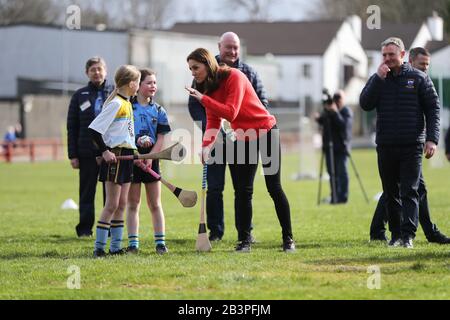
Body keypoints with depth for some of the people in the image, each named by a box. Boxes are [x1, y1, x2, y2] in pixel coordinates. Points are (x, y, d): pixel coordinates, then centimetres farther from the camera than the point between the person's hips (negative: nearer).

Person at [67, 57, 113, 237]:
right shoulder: (80, 96, 8)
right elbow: (72, 127, 7)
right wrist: (73, 155, 0)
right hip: (87, 153, 1)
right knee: (87, 192, 4)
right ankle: (85, 228, 9)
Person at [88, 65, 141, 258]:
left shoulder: (127, 104, 15)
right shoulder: (115, 103, -13)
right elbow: (94, 129, -18)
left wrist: (135, 154, 14)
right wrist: (104, 151, -19)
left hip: (126, 156, 9)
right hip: (114, 156, -9)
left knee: (121, 205, 10)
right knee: (112, 205, -7)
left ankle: (116, 247, 14)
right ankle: (99, 247, -3)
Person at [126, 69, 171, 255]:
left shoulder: (158, 111, 6)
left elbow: (161, 139, 2)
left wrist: (149, 157, -11)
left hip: (151, 159, 2)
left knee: (155, 204, 6)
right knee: (132, 204, 3)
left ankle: (160, 242, 9)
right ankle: (133, 243, 6)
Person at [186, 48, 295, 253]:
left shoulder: (234, 77, -21)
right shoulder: (207, 88, 1)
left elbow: (230, 113, -29)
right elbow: (213, 122, -2)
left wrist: (203, 99, -31)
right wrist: (206, 146, -17)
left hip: (266, 132, -6)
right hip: (242, 138, 6)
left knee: (274, 188, -4)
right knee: (242, 190, 0)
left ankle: (288, 238, 3)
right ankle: (244, 240, 3)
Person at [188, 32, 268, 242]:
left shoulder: (249, 73, 8)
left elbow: (262, 103, 10)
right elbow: (194, 104, 2)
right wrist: (208, 128, -11)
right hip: (215, 138, -1)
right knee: (214, 187, 0)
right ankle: (215, 231, 8)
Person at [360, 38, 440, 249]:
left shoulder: (418, 78, 3)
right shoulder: (377, 79, 10)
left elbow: (433, 109, 3)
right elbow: (365, 104, -4)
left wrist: (432, 139, -7)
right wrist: (378, 79, -11)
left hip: (412, 146, -3)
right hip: (385, 146, 3)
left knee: (409, 192, -9)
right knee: (391, 194, 7)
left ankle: (408, 235, -13)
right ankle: (396, 234, 14)